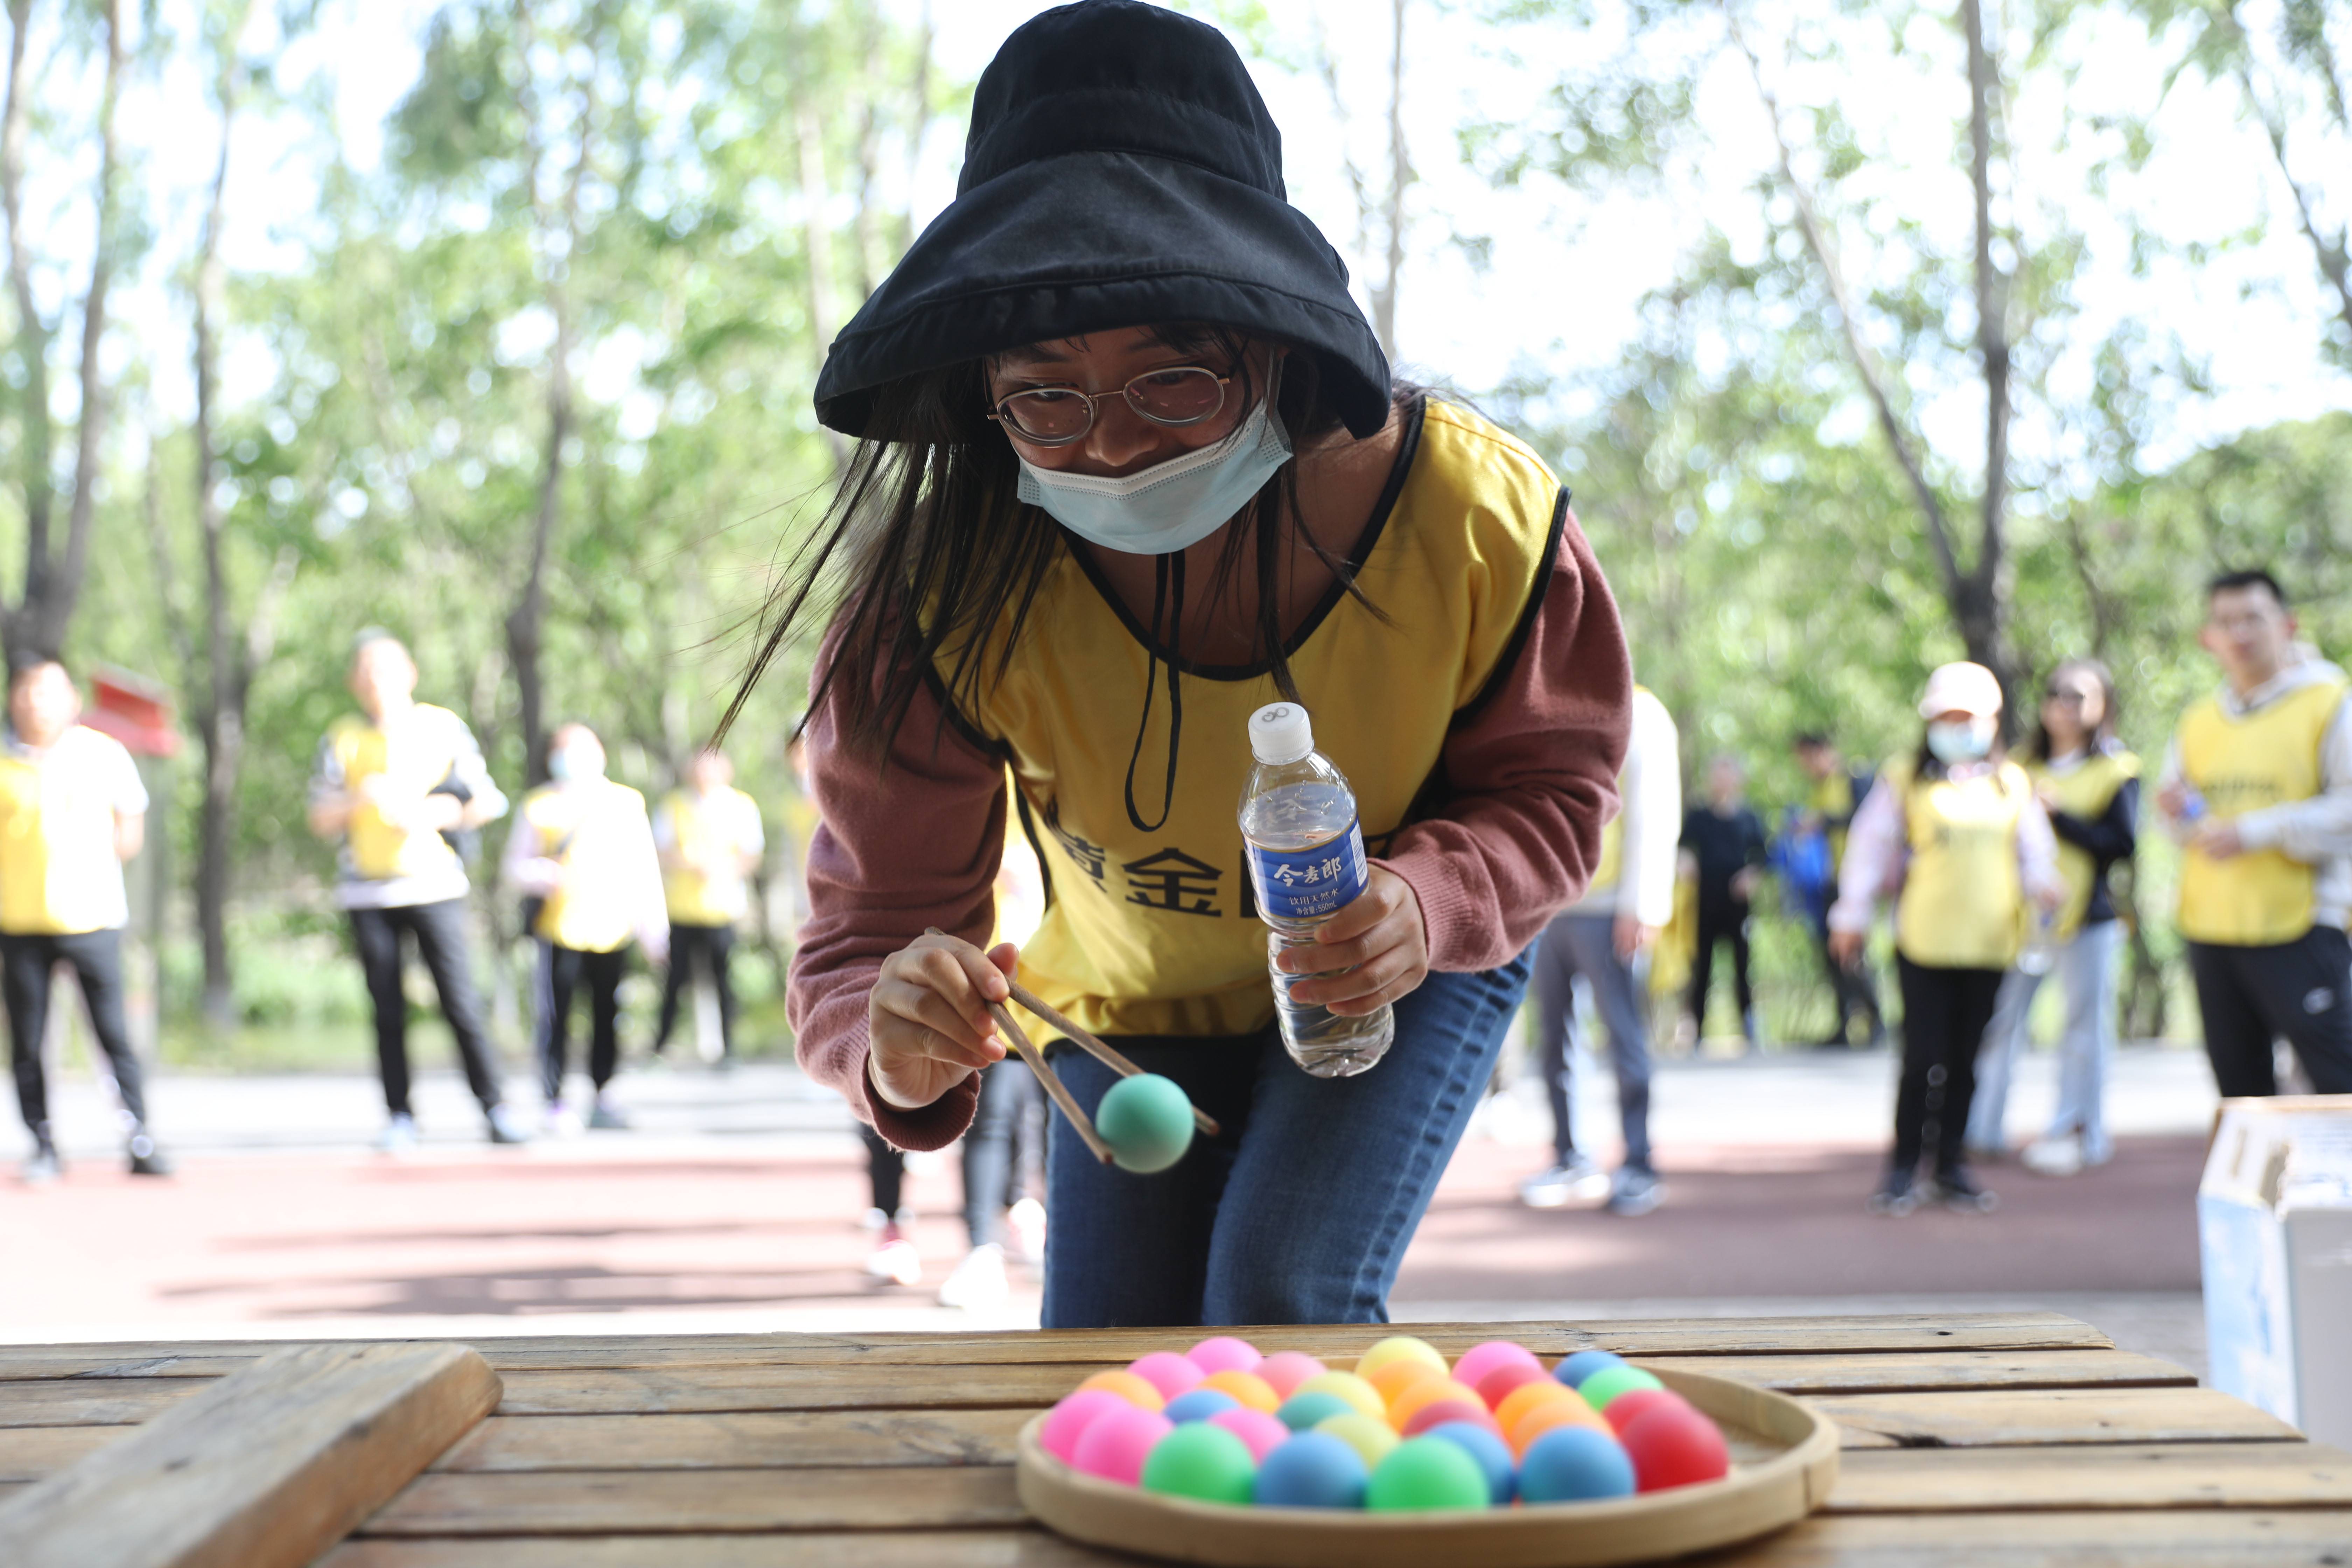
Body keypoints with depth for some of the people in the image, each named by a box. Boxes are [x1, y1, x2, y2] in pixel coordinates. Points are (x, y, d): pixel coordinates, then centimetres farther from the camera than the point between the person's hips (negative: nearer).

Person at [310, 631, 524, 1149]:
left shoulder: (444, 727, 7)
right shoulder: (343, 740, 9)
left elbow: (486, 801, 5)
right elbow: (321, 820, 6)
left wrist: (431, 814, -11)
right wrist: (359, 799, -13)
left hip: (434, 885, -1)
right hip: (367, 892, 1)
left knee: (460, 1001, -7)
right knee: (388, 1010, -1)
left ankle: (493, 1108, -2)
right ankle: (399, 1117, 6)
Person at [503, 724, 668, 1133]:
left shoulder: (627, 802, 13)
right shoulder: (539, 806, 6)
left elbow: (646, 869, 15)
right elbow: (512, 868, 6)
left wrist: (654, 929, 10)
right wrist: (543, 876, -16)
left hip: (613, 930, 2)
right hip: (560, 930, -2)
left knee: (608, 1015, 2)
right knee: (555, 1015, -4)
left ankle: (602, 1098, 14)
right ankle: (556, 1102, 4)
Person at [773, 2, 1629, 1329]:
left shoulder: (1472, 515, -31)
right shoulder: (954, 590, -30)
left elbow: (1548, 788, -14)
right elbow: (875, 926, -27)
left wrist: (1433, 899, -38)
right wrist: (896, 1044, -52)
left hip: (1400, 976, -1)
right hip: (1135, 1004, 2)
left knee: (1285, 1304, -22)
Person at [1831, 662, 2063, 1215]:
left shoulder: (2013, 784, 13)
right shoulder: (1903, 781, 5)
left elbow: (2034, 852, 13)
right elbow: (1870, 848, 6)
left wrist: (2043, 884, -9)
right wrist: (1852, 917, 4)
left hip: (1989, 942, 3)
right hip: (1924, 941, -3)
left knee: (1966, 1059, 7)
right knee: (1924, 1058, -5)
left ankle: (1951, 1164, 19)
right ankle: (1904, 1168, 7)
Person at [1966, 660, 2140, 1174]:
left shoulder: (2117, 770, -1)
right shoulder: (2028, 765, 14)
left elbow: (2123, 844, -12)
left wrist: (2059, 815, -16)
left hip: (2085, 916, -4)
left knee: (2083, 1026, 2)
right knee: (2001, 1020, 3)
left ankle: (2077, 1132, 12)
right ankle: (1981, 1128, 9)